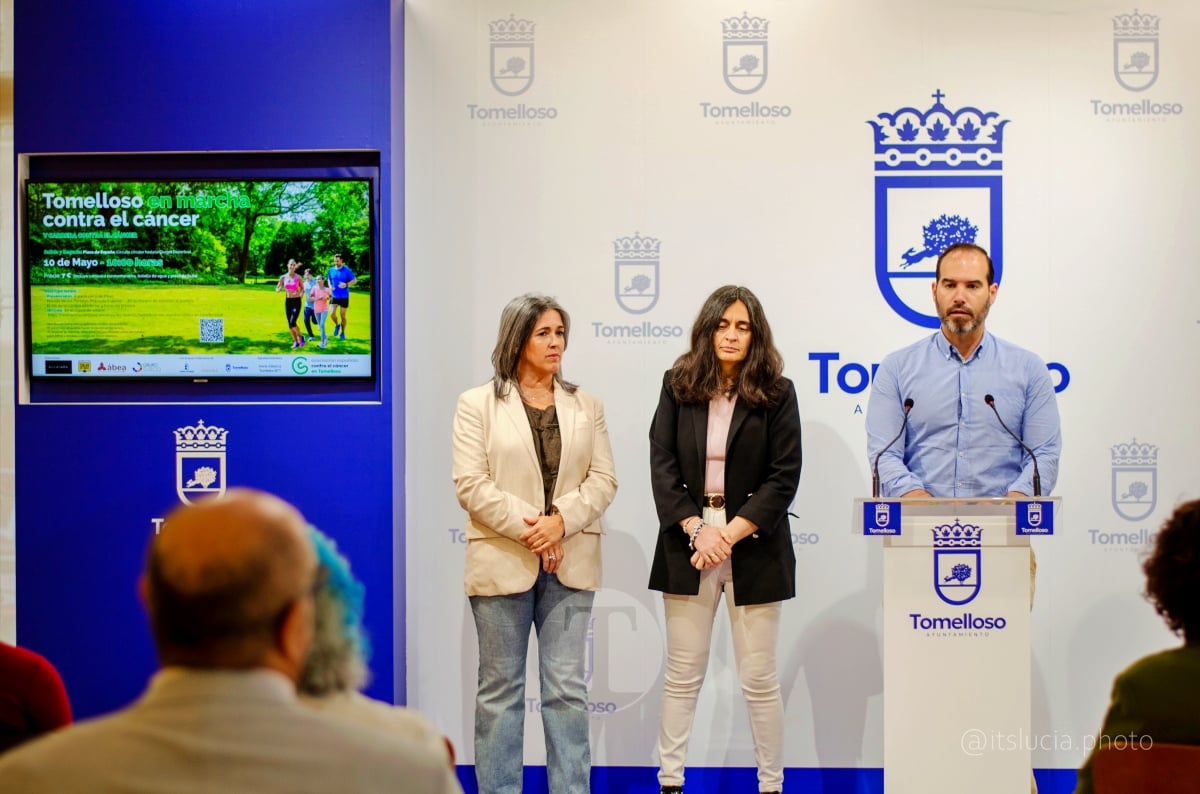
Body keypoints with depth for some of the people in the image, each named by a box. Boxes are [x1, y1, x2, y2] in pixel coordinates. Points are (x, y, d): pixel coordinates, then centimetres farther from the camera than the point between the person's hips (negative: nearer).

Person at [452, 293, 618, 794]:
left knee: (567, 687, 2)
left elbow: (603, 479, 3)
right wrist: (526, 529, -16)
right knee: (500, 688, 5)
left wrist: (561, 521, -13)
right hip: (502, 561, -2)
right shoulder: (477, 404, 1)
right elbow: (471, 484, -7)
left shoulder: (586, 405, 11)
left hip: (570, 562, 2)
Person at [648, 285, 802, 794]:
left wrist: (730, 533, -13)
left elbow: (785, 476, -6)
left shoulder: (776, 393, 0)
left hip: (753, 551, -1)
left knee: (758, 679, 3)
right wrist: (697, 529, -12)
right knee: (682, 675, 6)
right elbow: (662, 465, -1)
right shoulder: (678, 387, 5)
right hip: (688, 545, 2)